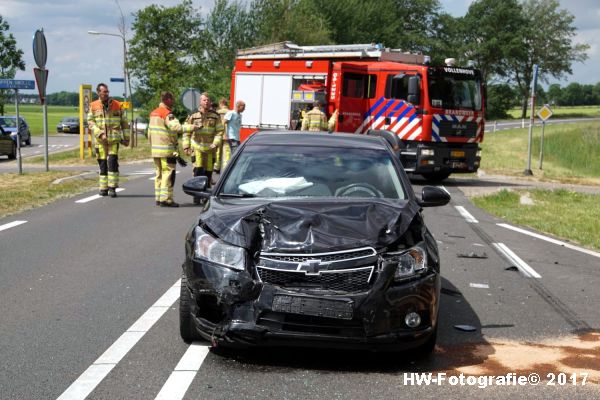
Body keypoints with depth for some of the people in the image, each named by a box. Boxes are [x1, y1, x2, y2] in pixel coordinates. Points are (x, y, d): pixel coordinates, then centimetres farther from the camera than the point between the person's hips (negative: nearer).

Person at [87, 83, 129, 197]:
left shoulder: (117, 105, 5)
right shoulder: (93, 106, 5)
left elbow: (124, 122, 10)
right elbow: (90, 122, 0)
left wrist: (126, 138, 8)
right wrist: (99, 133, -14)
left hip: (114, 138, -1)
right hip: (100, 140, 1)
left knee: (112, 161, -12)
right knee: (102, 163, 5)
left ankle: (112, 187, -9)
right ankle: (103, 188, 14)